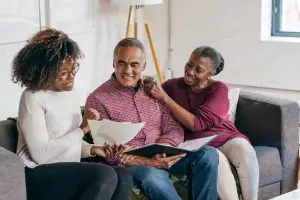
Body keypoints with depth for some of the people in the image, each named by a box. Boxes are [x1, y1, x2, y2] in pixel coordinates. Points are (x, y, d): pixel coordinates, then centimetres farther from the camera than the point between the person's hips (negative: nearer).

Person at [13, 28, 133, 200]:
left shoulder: (69, 92, 14)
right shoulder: (33, 98, -10)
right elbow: (40, 155, -18)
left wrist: (91, 149, -1)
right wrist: (82, 129, -15)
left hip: (69, 172, 8)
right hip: (39, 177, -7)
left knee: (124, 177, -20)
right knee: (106, 175, -30)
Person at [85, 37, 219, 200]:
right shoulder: (97, 99, -5)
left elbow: (174, 129, 6)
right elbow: (111, 153, -11)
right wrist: (148, 161, -24)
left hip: (164, 156, 5)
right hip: (130, 163, -5)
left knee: (208, 154, -20)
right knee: (151, 175, -39)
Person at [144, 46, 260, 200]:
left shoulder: (219, 89, -3)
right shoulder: (172, 86, 3)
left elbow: (197, 123, -16)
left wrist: (164, 98, -19)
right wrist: (149, 88, -15)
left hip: (225, 137, 1)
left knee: (245, 151, -32)